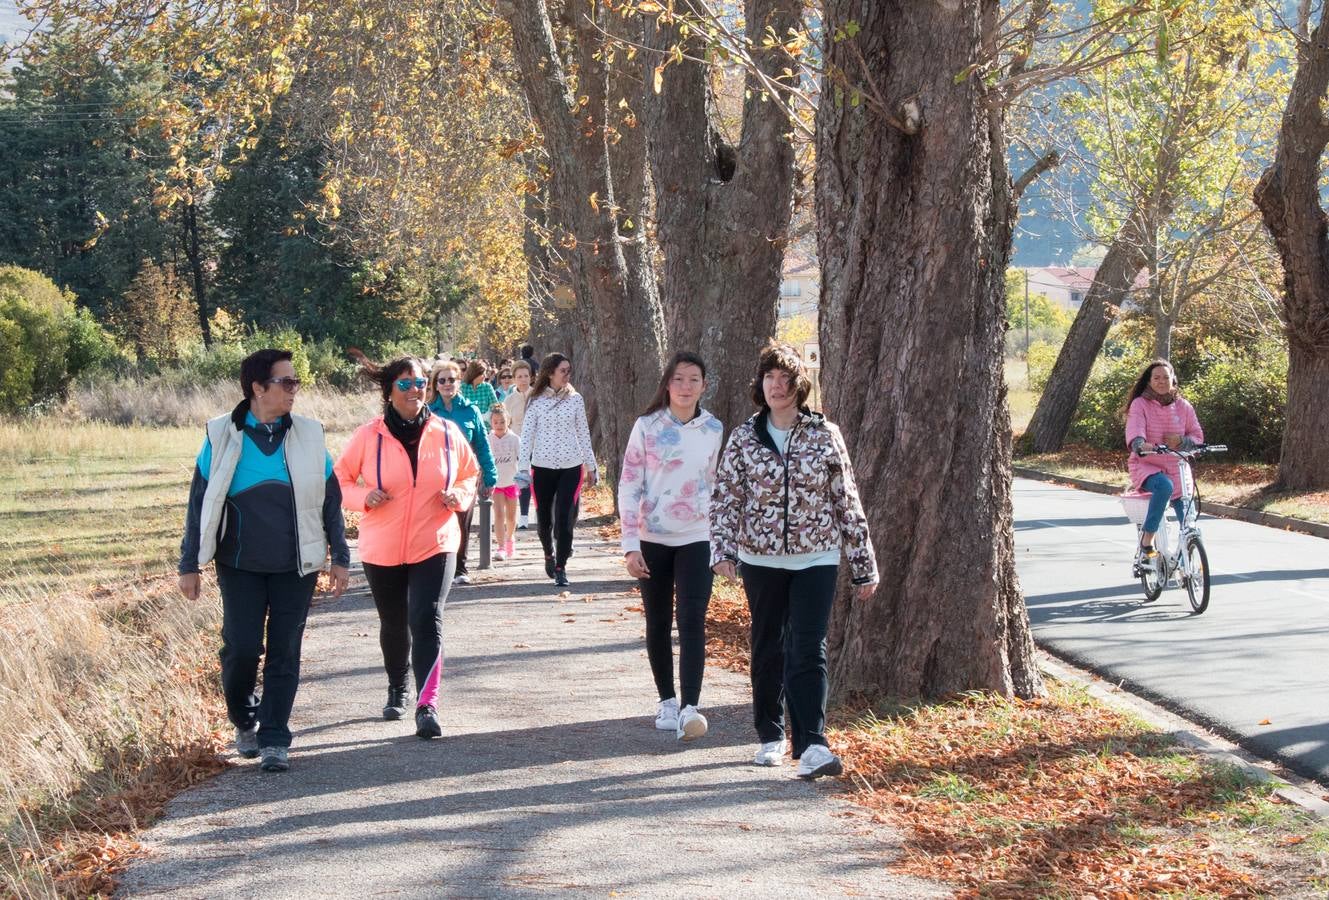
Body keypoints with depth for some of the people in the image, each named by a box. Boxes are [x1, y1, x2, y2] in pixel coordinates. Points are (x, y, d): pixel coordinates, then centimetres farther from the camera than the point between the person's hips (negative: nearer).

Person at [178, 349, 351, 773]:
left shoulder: (308, 435, 3)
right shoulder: (223, 436, -1)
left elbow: (330, 500, 10)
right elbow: (199, 503, 3)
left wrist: (340, 557, 8)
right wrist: (190, 565, 2)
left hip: (295, 566, 1)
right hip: (240, 565, -1)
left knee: (284, 652, 2)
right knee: (242, 646, -5)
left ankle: (274, 741, 9)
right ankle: (244, 721, 21)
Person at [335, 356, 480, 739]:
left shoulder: (446, 433, -1)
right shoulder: (369, 435, -6)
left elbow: (470, 474, 14)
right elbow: (340, 479, 4)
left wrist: (459, 496, -7)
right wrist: (364, 497, -16)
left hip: (434, 546, -1)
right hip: (382, 550, 1)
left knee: (427, 622, -15)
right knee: (394, 626, 16)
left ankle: (427, 705, -17)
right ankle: (397, 690, 41)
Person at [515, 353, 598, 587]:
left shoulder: (575, 399, 4)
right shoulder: (536, 400, 0)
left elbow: (583, 433, 10)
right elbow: (527, 434, -1)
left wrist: (590, 465, 11)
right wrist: (522, 467, -7)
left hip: (571, 466, 0)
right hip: (542, 466, 0)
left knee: (564, 518, -8)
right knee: (543, 518, 9)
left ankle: (561, 567, 0)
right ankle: (549, 553, 38)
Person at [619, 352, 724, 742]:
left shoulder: (714, 429, 3)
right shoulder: (647, 426, -5)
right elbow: (628, 485, -5)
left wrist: (722, 538, 15)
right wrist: (630, 545, -10)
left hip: (696, 540, 0)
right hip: (652, 540, 0)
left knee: (692, 622, -12)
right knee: (658, 624, 9)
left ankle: (690, 708, -18)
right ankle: (666, 700, 23)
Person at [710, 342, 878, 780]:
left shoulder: (824, 435, -1)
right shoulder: (743, 438, 1)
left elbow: (847, 502, 2)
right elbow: (725, 497, 0)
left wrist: (863, 565, 3)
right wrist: (722, 551, -15)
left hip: (816, 559, -2)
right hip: (761, 559, 2)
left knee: (808, 651, -11)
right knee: (768, 651, 11)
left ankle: (811, 746, -16)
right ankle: (771, 737, 25)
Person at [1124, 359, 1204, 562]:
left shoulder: (1183, 406, 7)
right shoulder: (1140, 404, -5)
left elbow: (1197, 437, 7)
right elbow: (1134, 431, -22)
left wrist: (1181, 442, -15)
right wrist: (1141, 445, -45)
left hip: (1175, 469, 4)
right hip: (1145, 466, -4)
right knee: (1164, 486, -38)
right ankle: (1146, 542, -29)